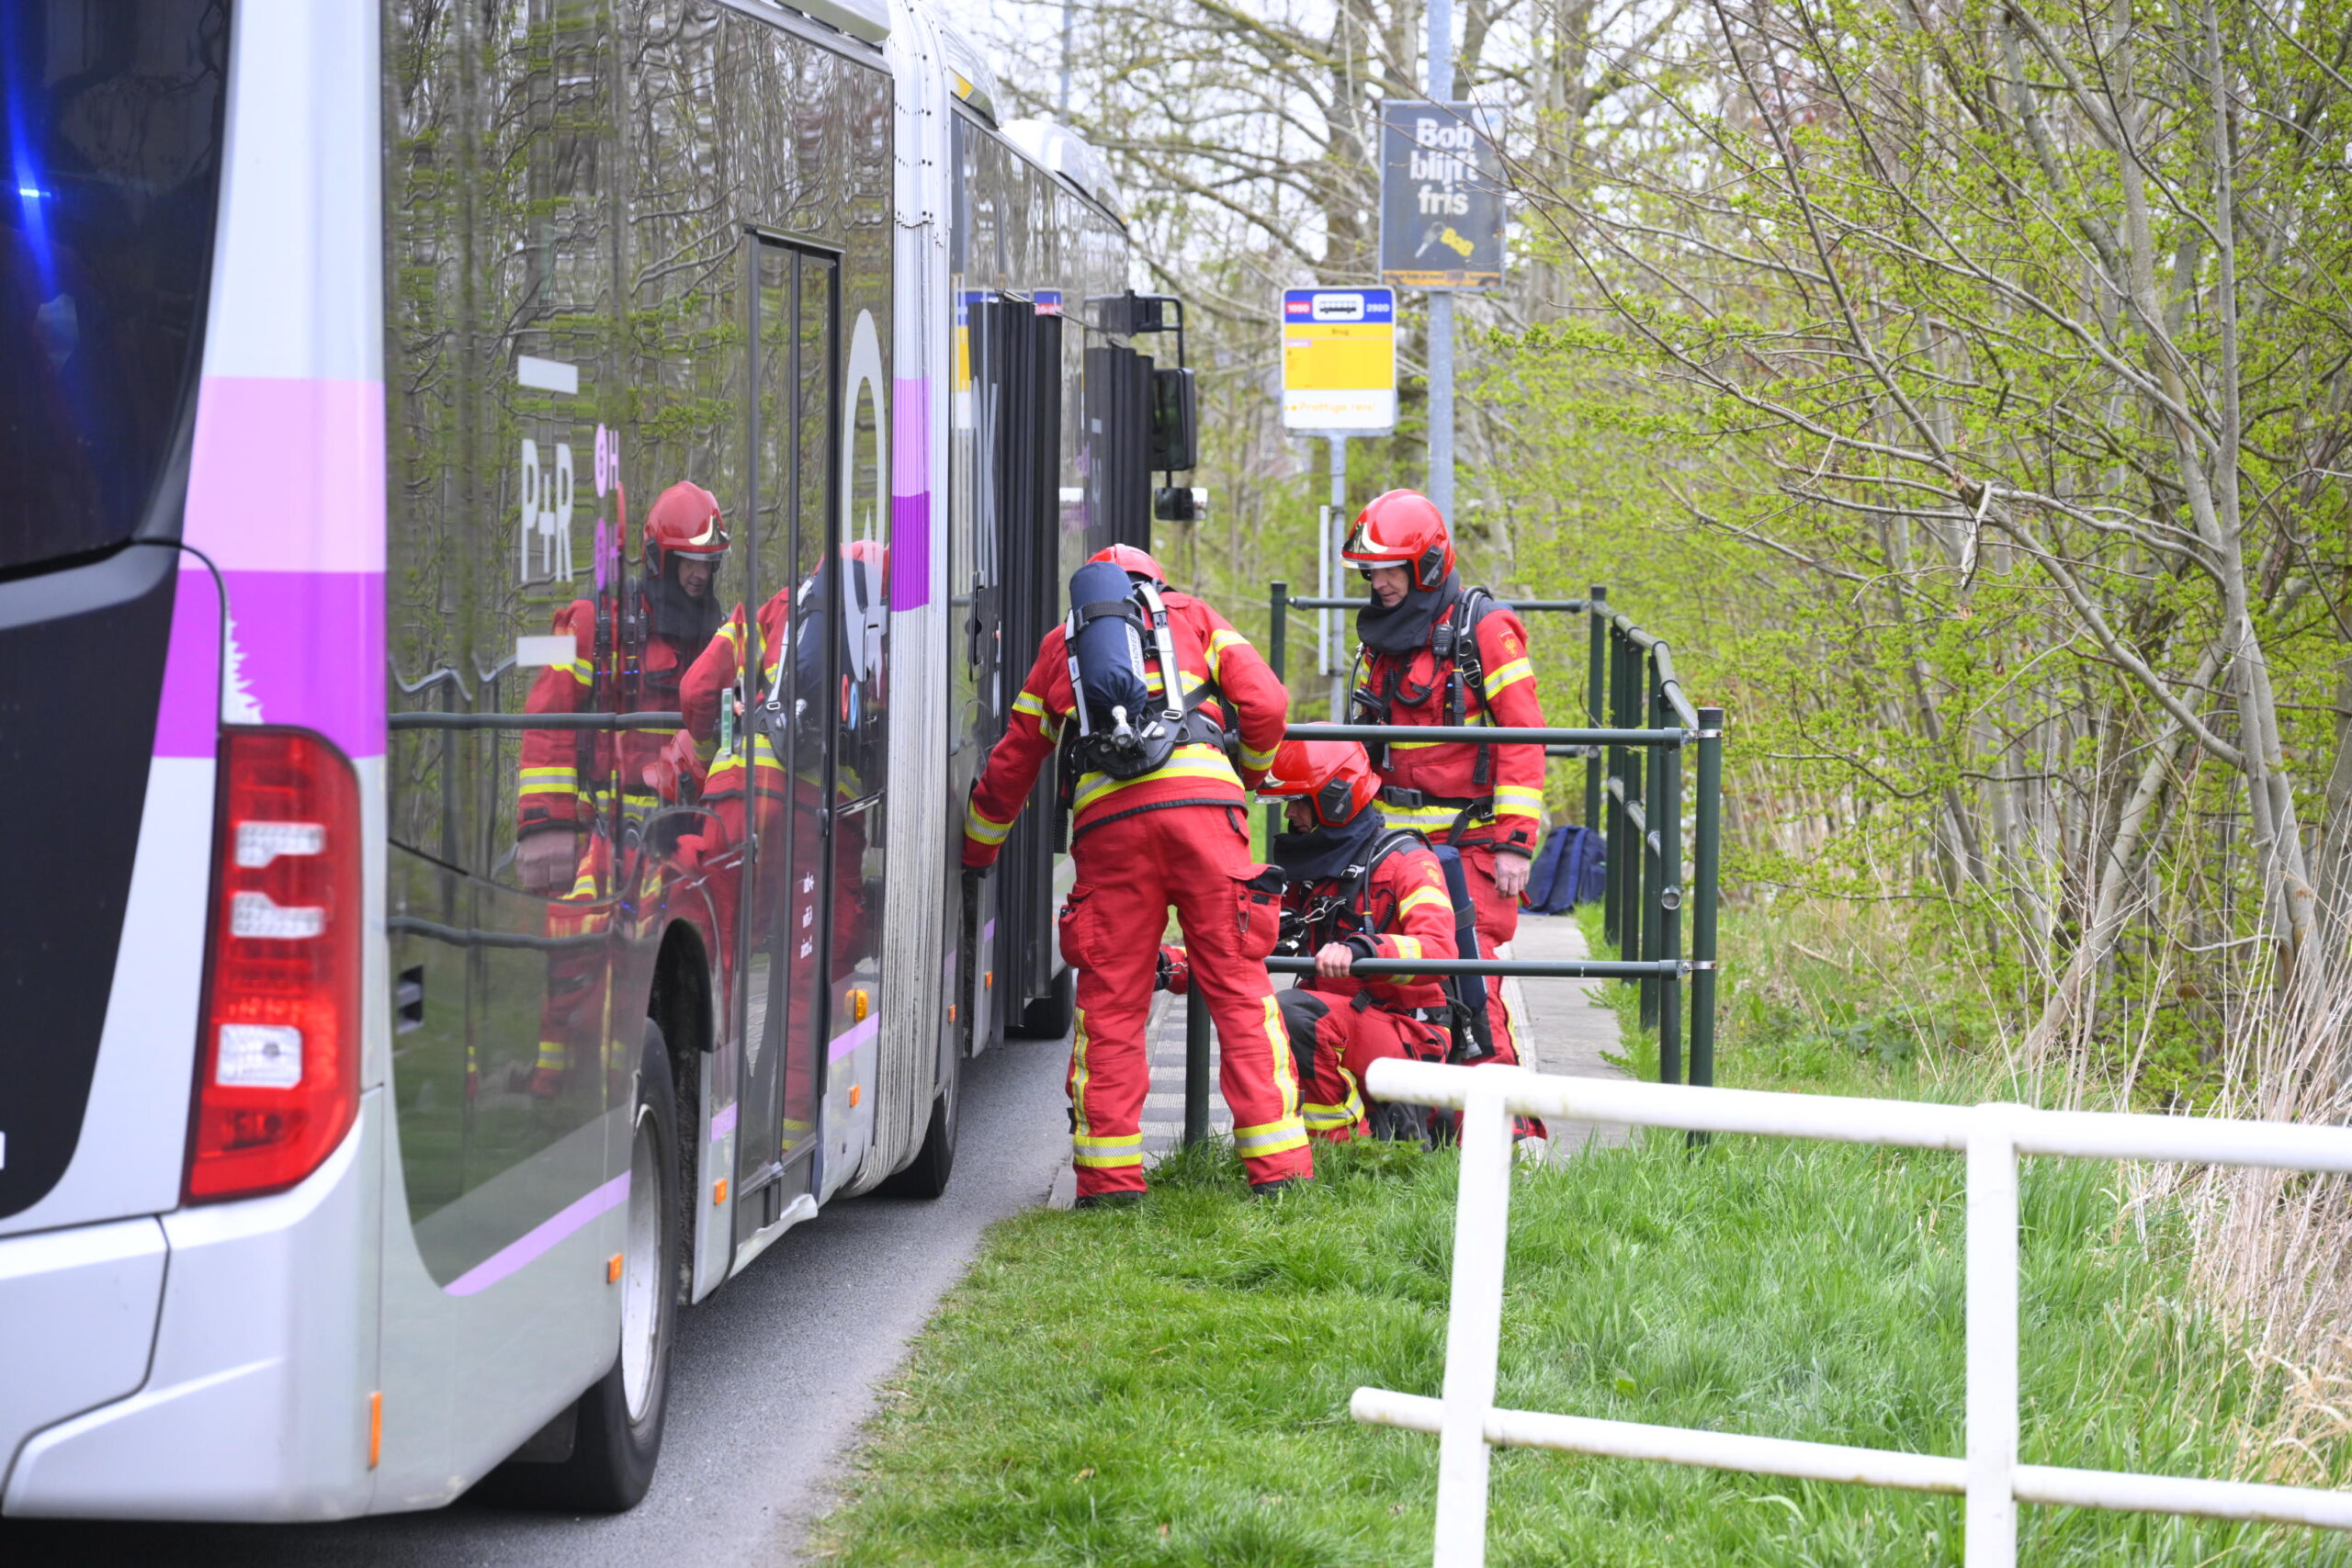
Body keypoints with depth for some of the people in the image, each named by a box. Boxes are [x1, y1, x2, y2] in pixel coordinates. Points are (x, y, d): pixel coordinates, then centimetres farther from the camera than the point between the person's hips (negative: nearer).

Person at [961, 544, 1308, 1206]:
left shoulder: (1061, 645, 29)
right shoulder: (1193, 617, 25)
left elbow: (1010, 764, 33)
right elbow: (1265, 704, 12)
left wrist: (976, 853, 47)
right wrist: (1252, 770, 33)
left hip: (1107, 817, 1)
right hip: (1202, 803, -1)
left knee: (1109, 1001, 5)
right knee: (1239, 988, 1)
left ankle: (1110, 1175, 1)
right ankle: (1278, 1166, -2)